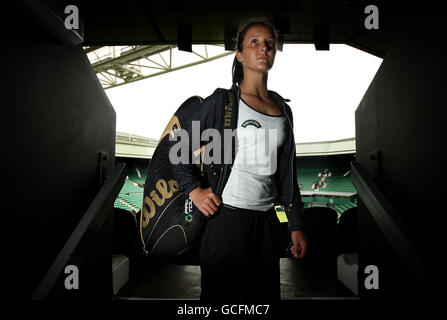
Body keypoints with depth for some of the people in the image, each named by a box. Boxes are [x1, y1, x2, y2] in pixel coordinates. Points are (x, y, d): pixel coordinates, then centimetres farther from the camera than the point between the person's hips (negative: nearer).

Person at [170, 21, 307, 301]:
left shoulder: (282, 109, 11)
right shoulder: (222, 101, -1)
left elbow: (288, 173, 13)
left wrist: (297, 226, 11)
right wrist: (195, 190, -8)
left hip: (267, 222, 5)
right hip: (227, 218, -4)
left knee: (266, 294, 14)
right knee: (221, 294, 4)